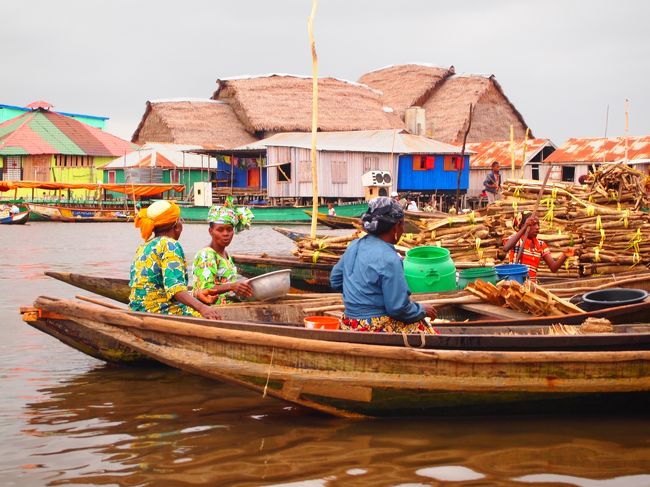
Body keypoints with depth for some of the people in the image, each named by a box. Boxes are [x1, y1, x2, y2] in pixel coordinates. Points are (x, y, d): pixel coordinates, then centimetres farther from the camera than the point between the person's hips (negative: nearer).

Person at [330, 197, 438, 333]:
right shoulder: (389, 259, -20)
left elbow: (335, 281, 16)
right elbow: (399, 309, -18)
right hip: (376, 331, -9)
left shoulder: (355, 245, 4)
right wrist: (422, 310, -1)